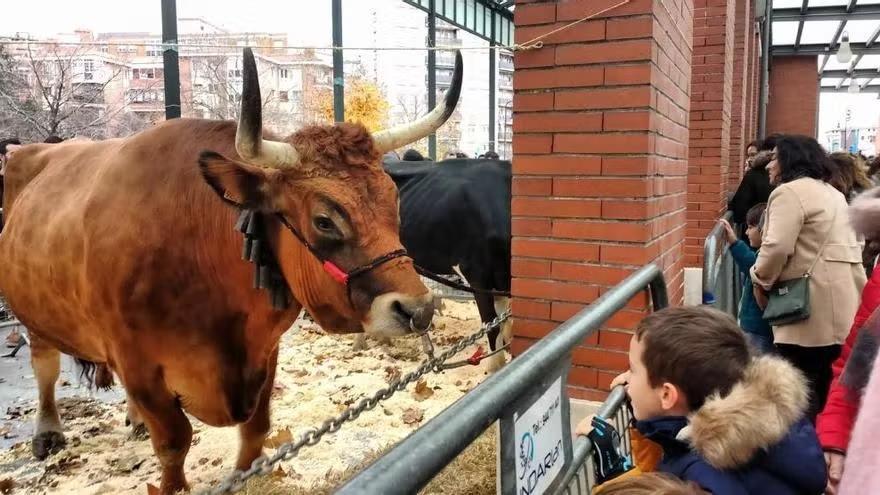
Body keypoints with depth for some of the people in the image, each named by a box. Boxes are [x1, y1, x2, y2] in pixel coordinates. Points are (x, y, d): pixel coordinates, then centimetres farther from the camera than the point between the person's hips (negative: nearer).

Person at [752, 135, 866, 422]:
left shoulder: (789, 192, -10)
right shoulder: (832, 192, 22)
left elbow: (777, 247, -22)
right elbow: (852, 245, 24)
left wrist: (760, 280, -5)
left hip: (814, 306, -10)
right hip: (842, 303, 10)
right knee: (826, 386, 16)